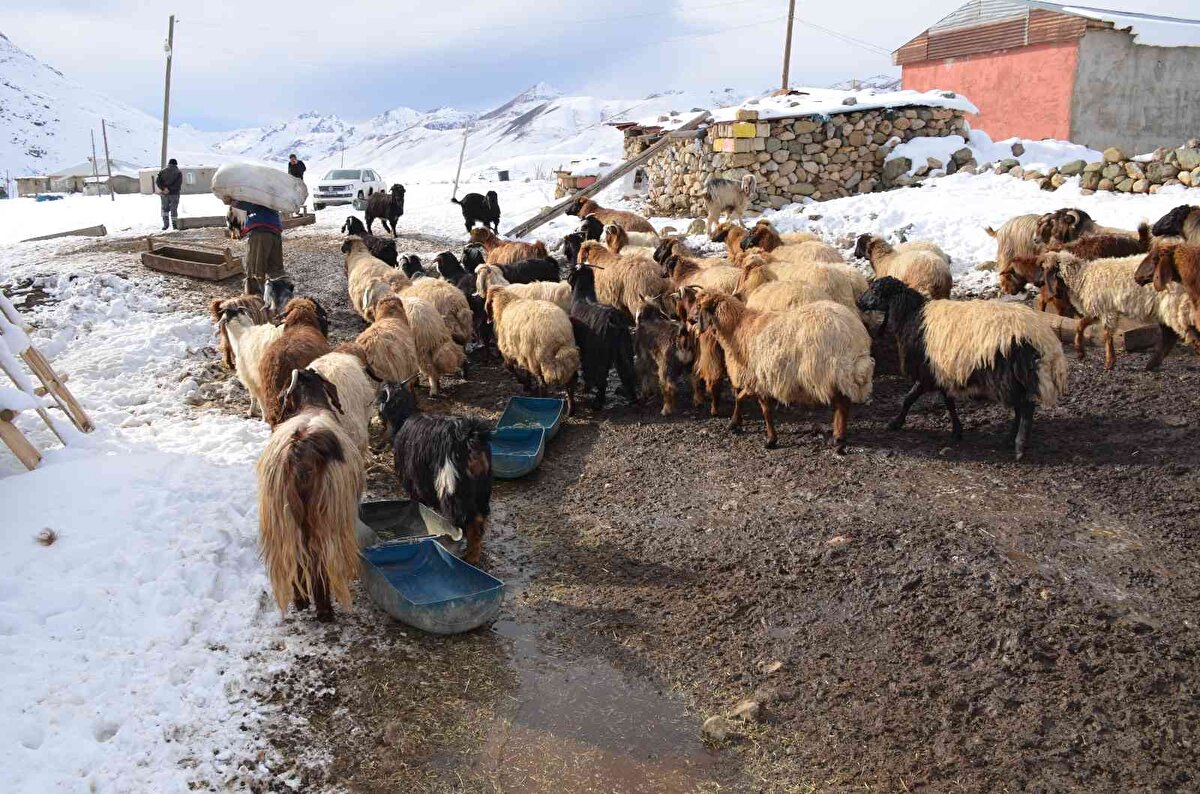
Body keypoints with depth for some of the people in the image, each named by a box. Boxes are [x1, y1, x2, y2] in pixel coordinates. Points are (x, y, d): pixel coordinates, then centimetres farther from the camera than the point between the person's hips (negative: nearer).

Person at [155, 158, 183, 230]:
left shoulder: (163, 171, 7)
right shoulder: (178, 172, -1)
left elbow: (157, 180, -5)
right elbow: (178, 183, -14)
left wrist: (163, 188, -12)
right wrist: (169, 189, -15)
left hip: (164, 194, 2)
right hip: (174, 194, -2)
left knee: (165, 209, 12)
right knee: (174, 209, 6)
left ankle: (165, 223, 4)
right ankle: (174, 224, 8)